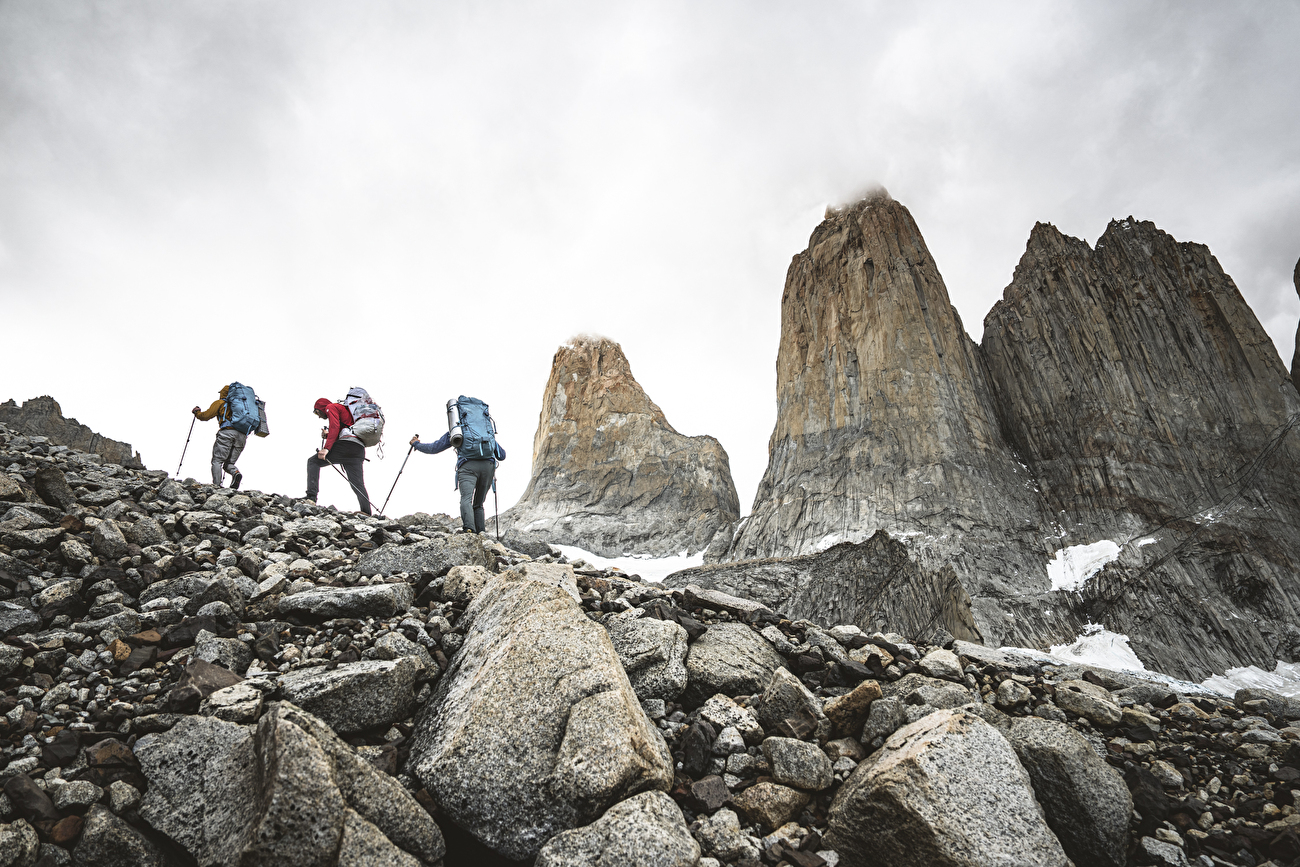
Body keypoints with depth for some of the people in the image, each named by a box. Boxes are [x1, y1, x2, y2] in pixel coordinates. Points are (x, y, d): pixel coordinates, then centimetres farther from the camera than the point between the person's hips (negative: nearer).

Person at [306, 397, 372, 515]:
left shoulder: (331, 407, 13)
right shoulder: (344, 410, 39)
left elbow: (335, 427, -6)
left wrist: (326, 448, -14)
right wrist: (327, 435, 25)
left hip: (347, 443, -8)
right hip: (360, 449, 8)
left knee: (313, 461, 3)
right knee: (358, 485, 2)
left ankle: (311, 496, -12)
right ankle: (366, 512, -13)